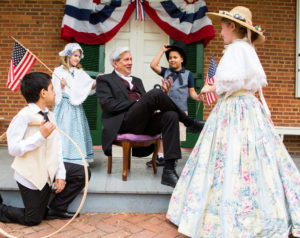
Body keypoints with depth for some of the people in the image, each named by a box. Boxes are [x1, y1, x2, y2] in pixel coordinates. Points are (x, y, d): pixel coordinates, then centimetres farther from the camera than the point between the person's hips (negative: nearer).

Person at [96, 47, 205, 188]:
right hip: (125, 123, -6)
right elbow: (109, 104, -5)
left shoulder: (137, 81, 32)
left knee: (171, 115, -27)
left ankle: (169, 171, -32)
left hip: (144, 123, 6)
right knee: (155, 93, -28)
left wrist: (164, 94, 5)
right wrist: (138, 103, -11)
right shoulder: (105, 80, 13)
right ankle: (191, 123, -8)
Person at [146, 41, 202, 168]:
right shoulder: (166, 72, 10)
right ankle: (160, 157, 12)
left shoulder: (188, 74, 5)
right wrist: (163, 51, 3)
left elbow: (191, 92, 5)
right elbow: (153, 65, -2)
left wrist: (197, 97, -17)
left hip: (180, 110, -2)